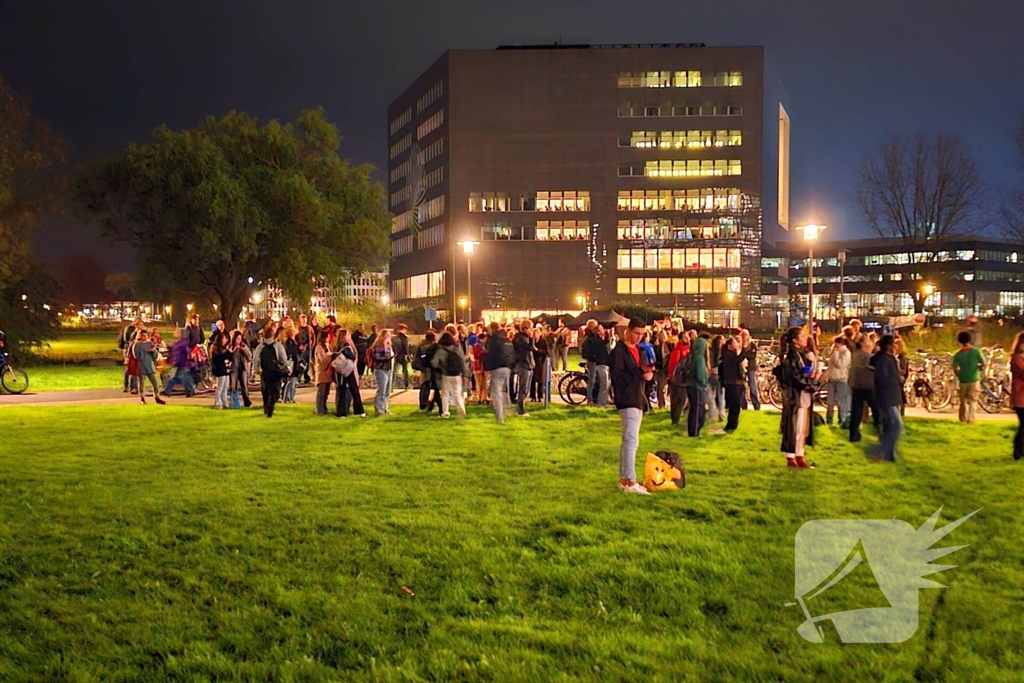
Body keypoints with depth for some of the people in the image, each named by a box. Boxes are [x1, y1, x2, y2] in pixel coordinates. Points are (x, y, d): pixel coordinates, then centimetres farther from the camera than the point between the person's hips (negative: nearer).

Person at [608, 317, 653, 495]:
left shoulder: (638, 349, 18)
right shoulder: (619, 351, -10)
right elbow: (618, 376, -19)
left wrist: (648, 371, -1)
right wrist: (640, 373, -19)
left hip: (637, 399, 10)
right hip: (627, 400, -10)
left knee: (628, 441, 13)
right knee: (631, 441, -13)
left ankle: (623, 479, 19)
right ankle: (630, 482, -13)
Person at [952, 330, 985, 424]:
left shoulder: (958, 354, -6)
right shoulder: (976, 351, -7)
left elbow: (955, 369, -11)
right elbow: (983, 364, -12)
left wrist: (960, 375, 7)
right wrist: (979, 368, 8)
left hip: (963, 381, 1)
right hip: (974, 380, -1)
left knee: (963, 400, 17)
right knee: (973, 401, 6)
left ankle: (963, 419, 24)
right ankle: (970, 419, -3)